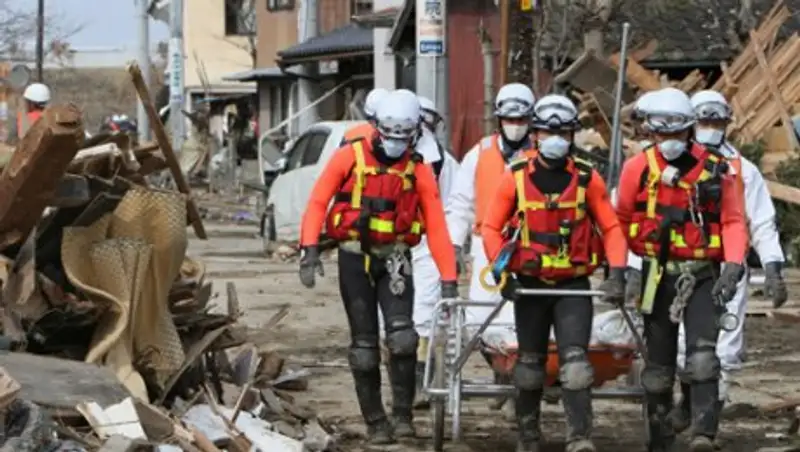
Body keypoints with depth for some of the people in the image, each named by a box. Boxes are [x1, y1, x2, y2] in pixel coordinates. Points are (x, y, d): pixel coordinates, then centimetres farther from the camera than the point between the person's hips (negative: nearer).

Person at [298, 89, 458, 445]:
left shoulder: (418, 171, -1)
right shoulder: (350, 156, -4)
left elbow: (436, 227, -4)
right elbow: (318, 202, -4)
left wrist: (448, 280, -9)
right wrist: (310, 250, -16)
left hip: (394, 259, 0)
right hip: (354, 257, 0)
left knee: (402, 337, -17)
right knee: (364, 345, 3)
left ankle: (403, 414, -4)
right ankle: (375, 422, 13)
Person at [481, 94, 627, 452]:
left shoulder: (587, 178, -2)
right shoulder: (516, 177, -2)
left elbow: (611, 228, 2)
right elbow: (492, 227, 3)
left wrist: (617, 273, -9)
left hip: (574, 286, -1)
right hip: (529, 284, 1)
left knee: (575, 361, -12)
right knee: (530, 362, 12)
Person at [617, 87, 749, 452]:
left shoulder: (716, 169, -4)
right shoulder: (639, 168, -2)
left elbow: (733, 221, -1)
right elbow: (620, 220, 8)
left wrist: (733, 266, -14)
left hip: (702, 275, -2)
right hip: (657, 275, 2)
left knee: (703, 356, -18)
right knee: (658, 363, 10)